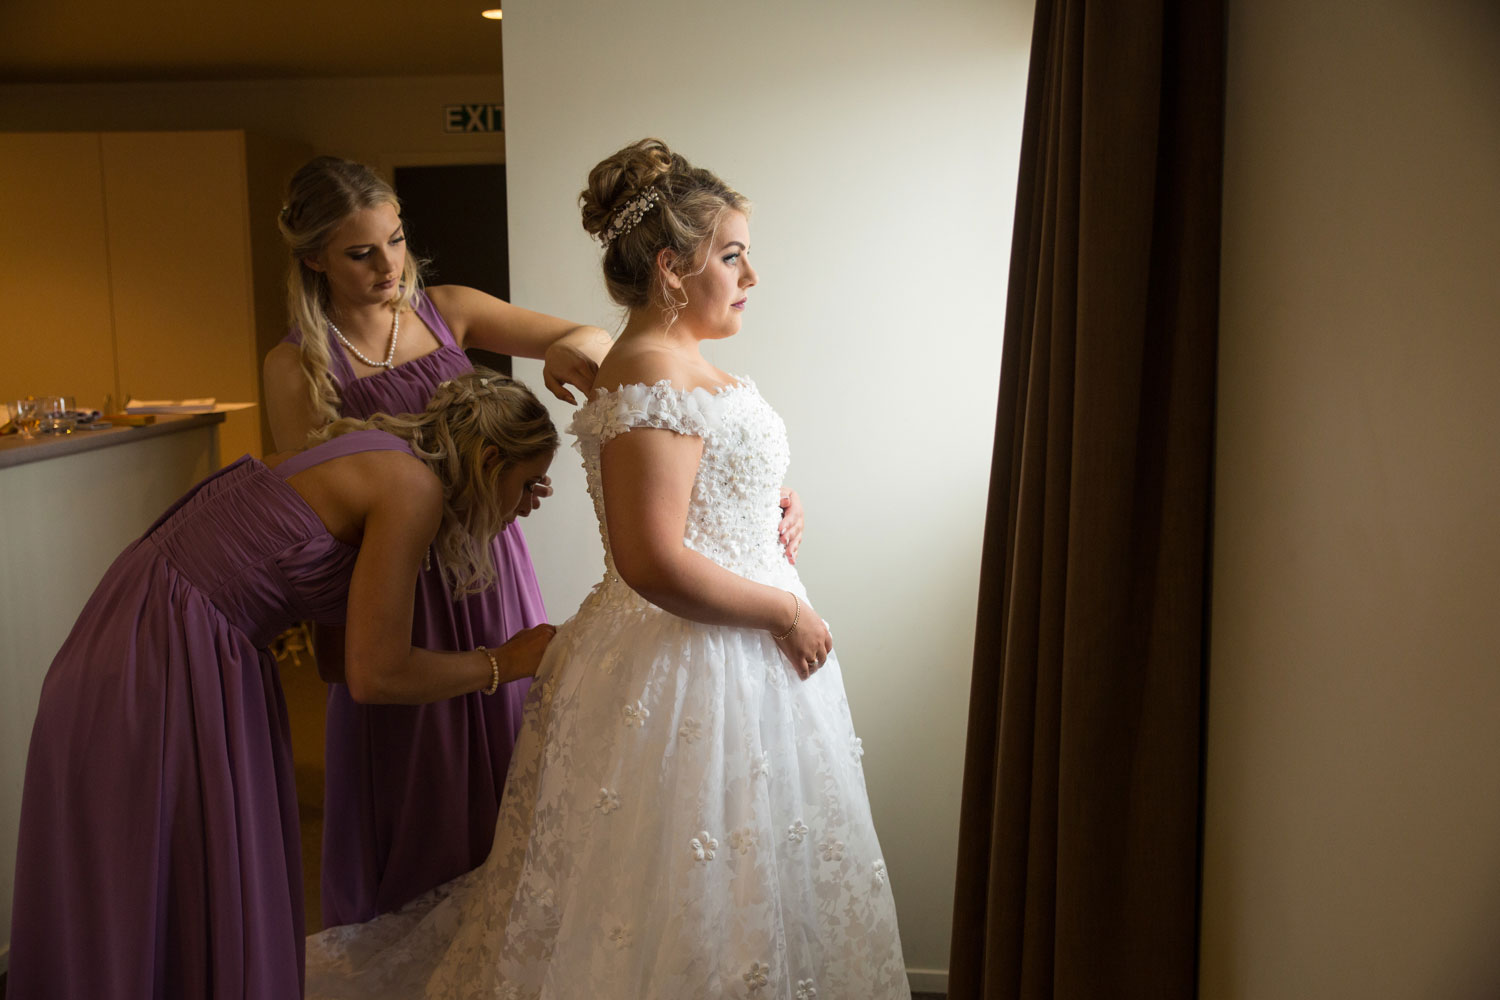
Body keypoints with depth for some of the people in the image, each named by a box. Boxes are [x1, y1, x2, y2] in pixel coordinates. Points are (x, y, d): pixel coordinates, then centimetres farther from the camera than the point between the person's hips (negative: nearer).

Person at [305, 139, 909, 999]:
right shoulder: (651, 377, -20)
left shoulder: (684, 364, 11)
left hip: (729, 662, 10)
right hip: (689, 673, -10)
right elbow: (655, 565, -29)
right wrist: (788, 612, -17)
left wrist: (768, 508, 7)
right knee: (683, 916, 4)